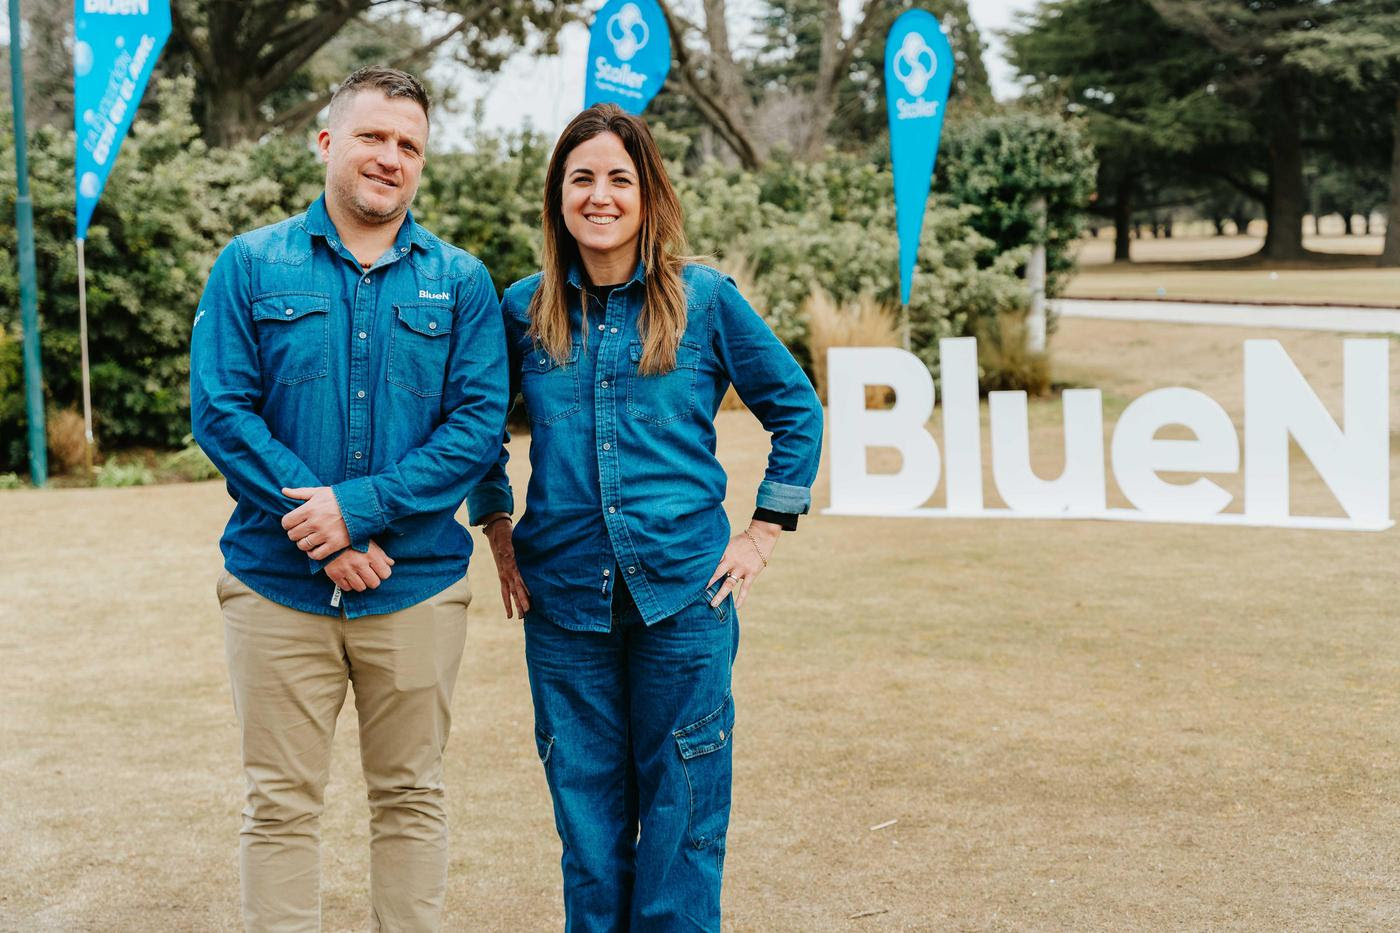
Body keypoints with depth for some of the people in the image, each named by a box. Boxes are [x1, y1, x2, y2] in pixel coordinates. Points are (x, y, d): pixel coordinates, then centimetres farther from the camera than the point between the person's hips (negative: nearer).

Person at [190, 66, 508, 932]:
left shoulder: (459, 280, 4)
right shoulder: (251, 265, 3)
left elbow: (480, 423, -4)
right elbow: (220, 410, -5)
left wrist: (361, 504, -16)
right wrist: (323, 533, -14)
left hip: (417, 584, 1)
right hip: (277, 583, 0)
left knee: (411, 797, 11)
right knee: (281, 803, 6)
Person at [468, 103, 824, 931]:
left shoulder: (705, 299, -1)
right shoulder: (525, 309, 5)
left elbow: (797, 410, 7)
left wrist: (765, 534, 3)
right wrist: (499, 533, 10)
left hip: (683, 592, -2)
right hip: (564, 599, 2)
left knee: (681, 810, 4)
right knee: (587, 812, 9)